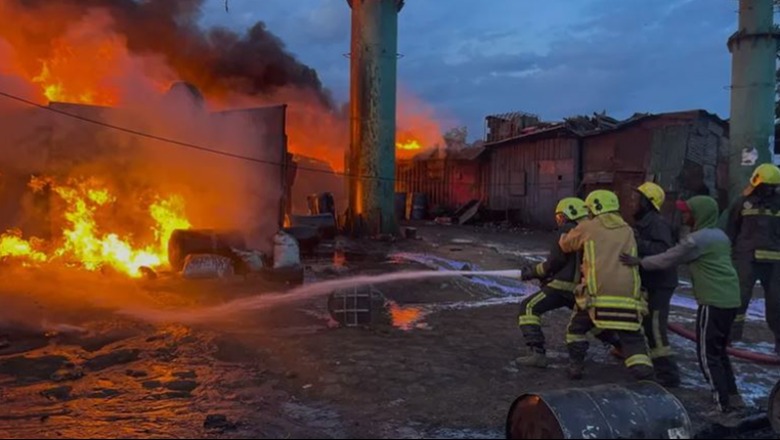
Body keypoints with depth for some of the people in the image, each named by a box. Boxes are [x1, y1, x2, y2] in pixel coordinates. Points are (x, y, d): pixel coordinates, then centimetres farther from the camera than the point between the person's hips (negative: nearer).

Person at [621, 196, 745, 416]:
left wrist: (639, 262, 6)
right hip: (730, 299, 9)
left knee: (707, 354, -2)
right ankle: (733, 396, 22)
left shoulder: (696, 239, -12)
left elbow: (668, 259, -5)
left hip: (714, 301, -9)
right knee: (718, 351, 19)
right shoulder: (719, 235, 15)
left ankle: (723, 404, -1)